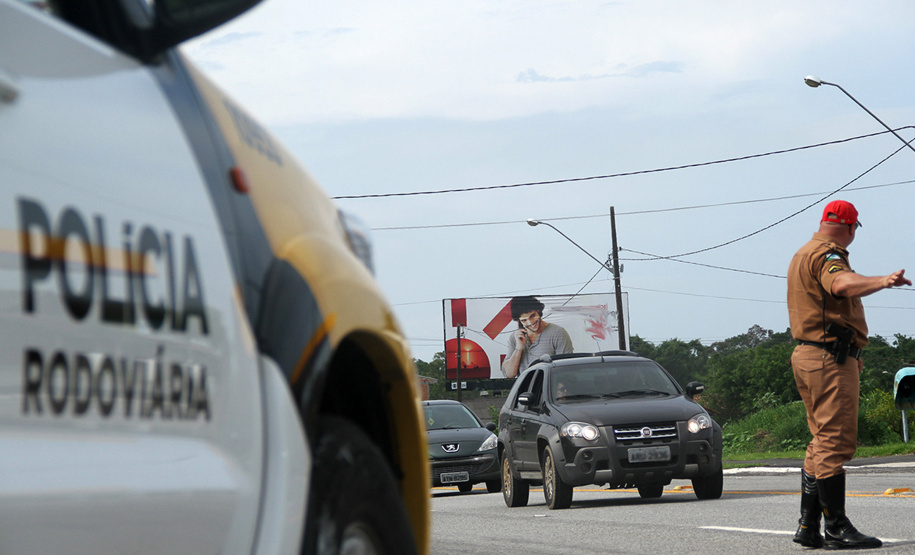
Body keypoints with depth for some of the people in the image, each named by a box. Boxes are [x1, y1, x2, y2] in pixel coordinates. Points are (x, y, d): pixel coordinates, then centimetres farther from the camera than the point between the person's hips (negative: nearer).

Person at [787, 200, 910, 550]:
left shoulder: (803, 255, 22)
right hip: (832, 358, -11)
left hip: (807, 356, 11)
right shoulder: (826, 255, -12)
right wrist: (881, 282, -53)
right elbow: (842, 284, -36)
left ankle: (808, 526, 14)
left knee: (823, 443, 14)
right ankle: (837, 528, -13)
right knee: (836, 443, -11)